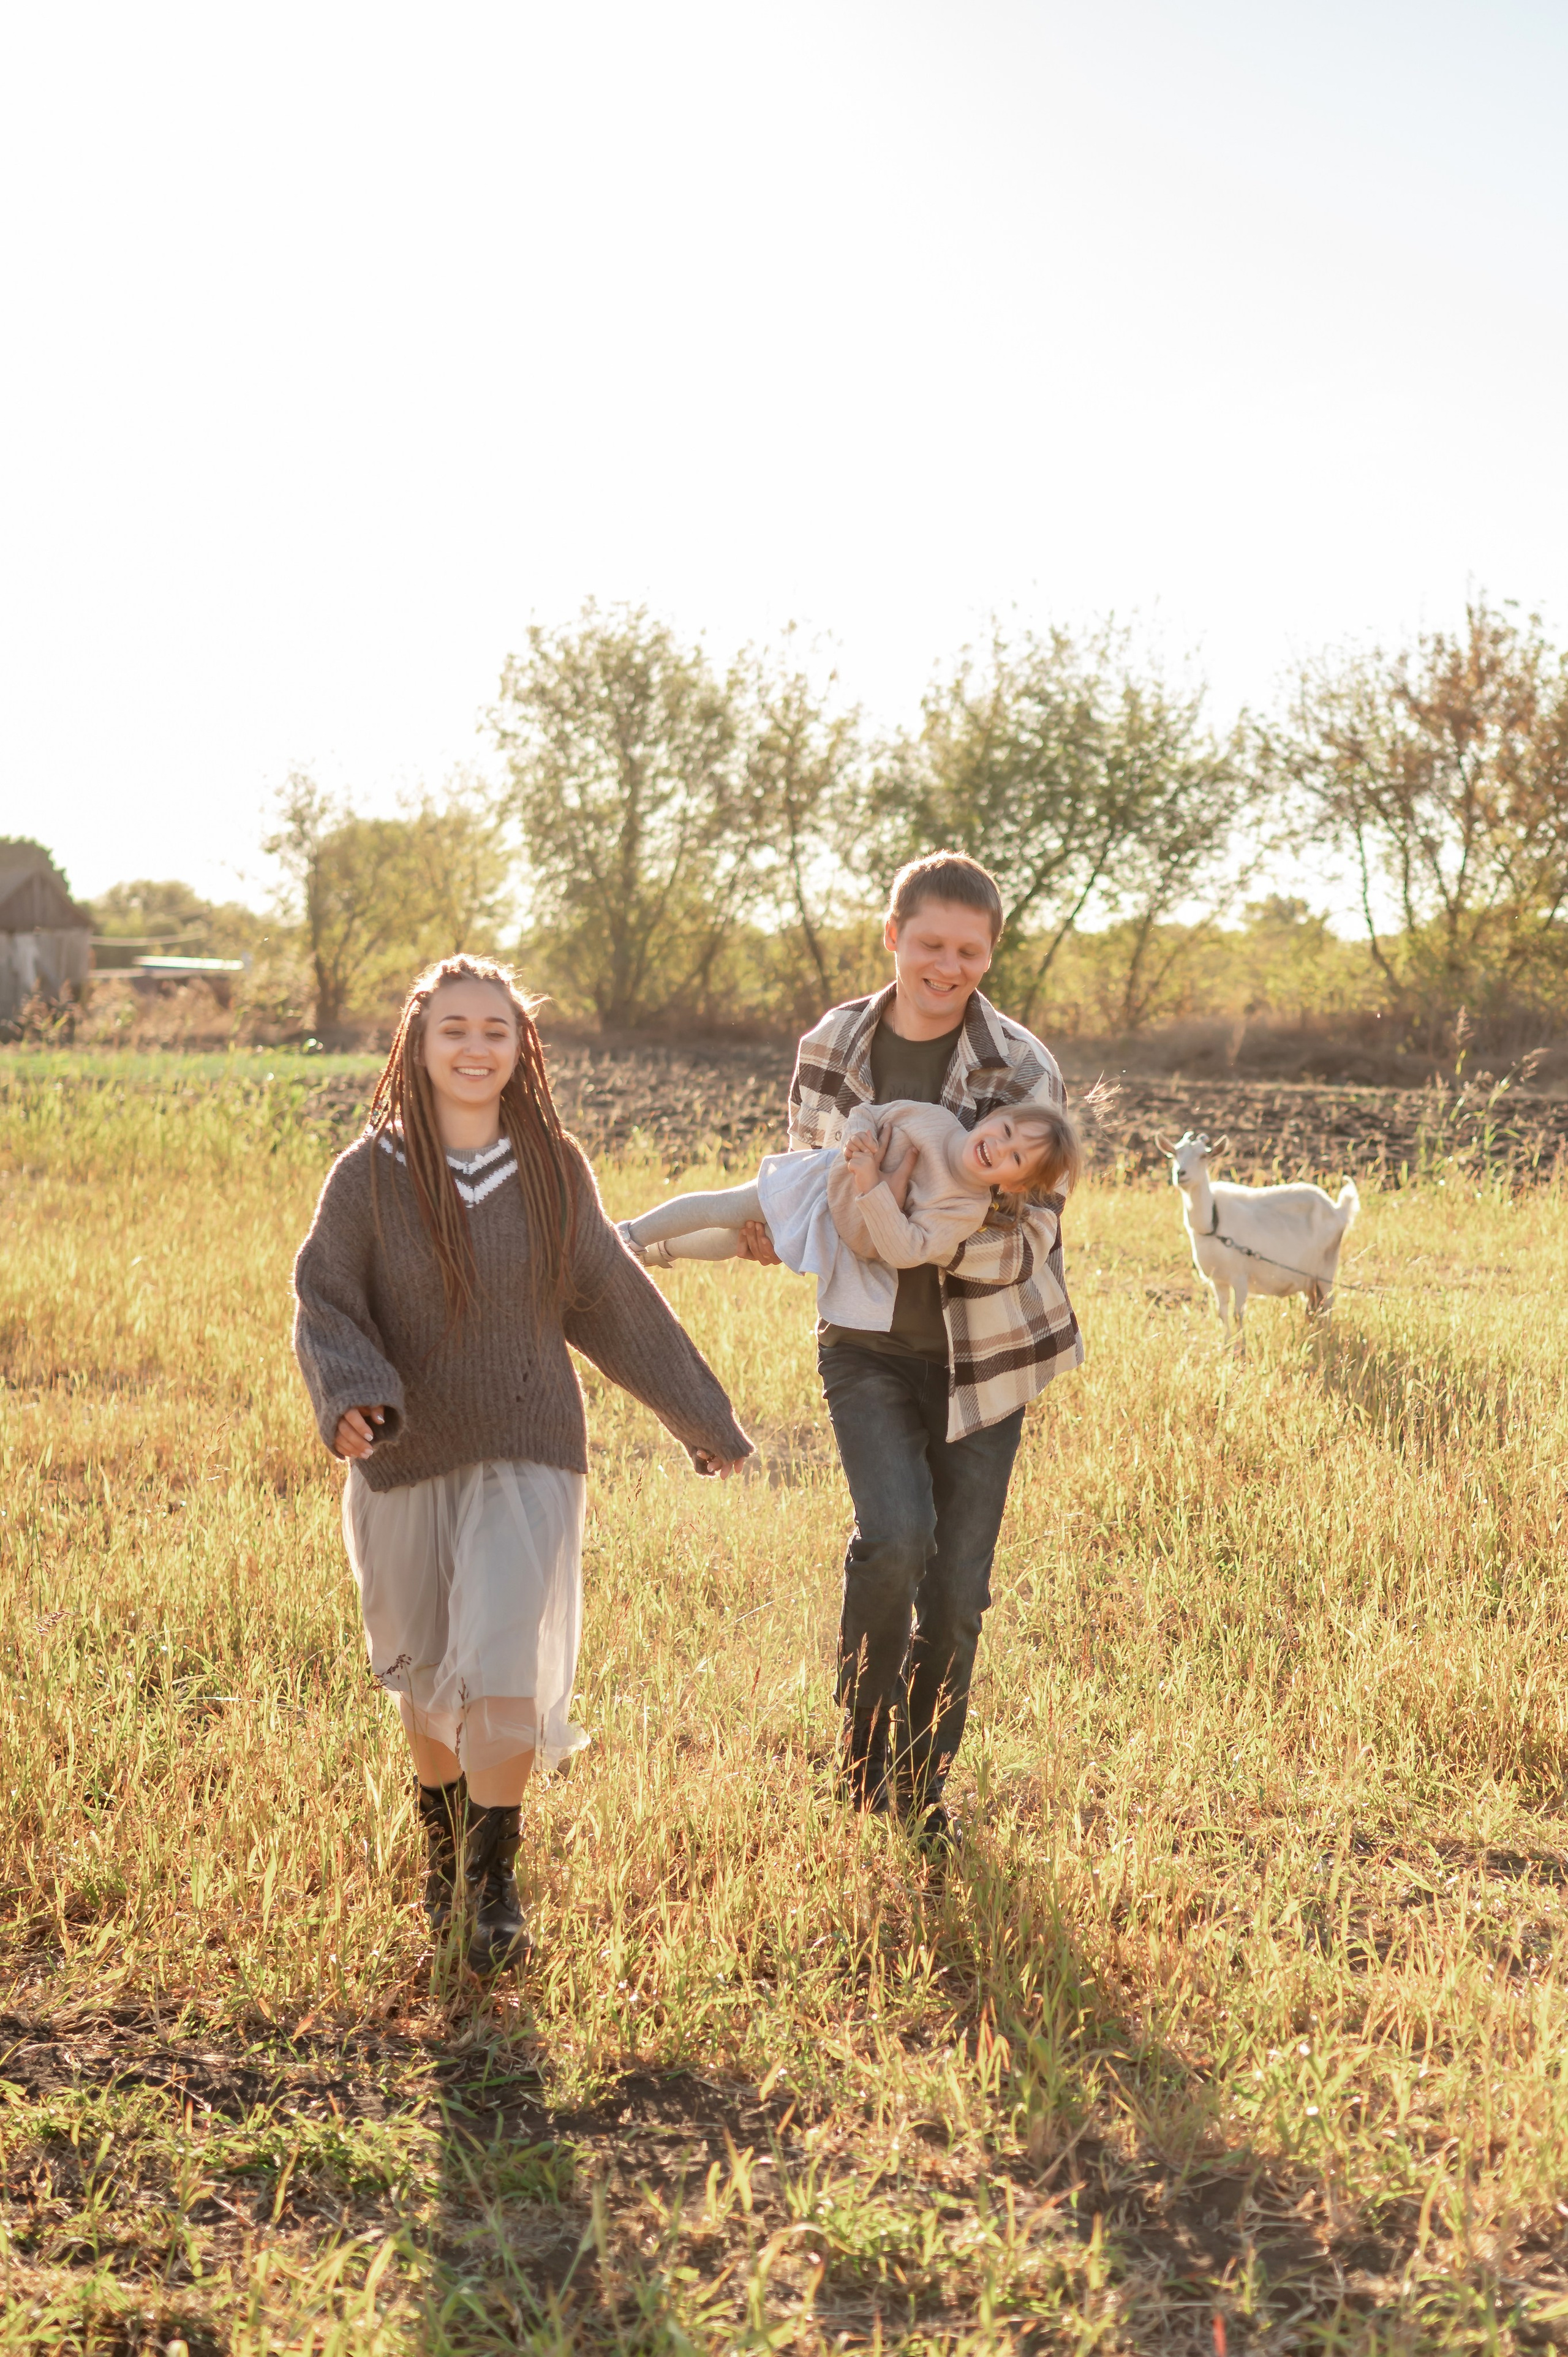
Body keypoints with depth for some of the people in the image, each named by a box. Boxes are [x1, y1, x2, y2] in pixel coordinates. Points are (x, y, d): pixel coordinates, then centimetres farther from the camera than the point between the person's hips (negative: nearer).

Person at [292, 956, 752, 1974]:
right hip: (406, 1462, 1)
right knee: (427, 1679, 14)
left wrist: (701, 1414, 16)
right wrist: (348, 1395, -26)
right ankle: (443, 1843, 39)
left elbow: (615, 1303, 9)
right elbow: (325, 1304, -5)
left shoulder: (555, 1173, 0)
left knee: (503, 1668, -12)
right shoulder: (371, 1177, -6)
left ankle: (493, 1881, 4)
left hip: (528, 1459, 0)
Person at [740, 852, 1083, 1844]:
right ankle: (863, 1746, 2)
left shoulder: (1024, 1070, -9)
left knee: (958, 1587, 5)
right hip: (869, 1344, 0)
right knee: (896, 1534, -22)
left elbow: (1034, 1235, -12)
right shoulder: (831, 1048, 0)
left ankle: (925, 1786, 27)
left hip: (983, 1352, 0)